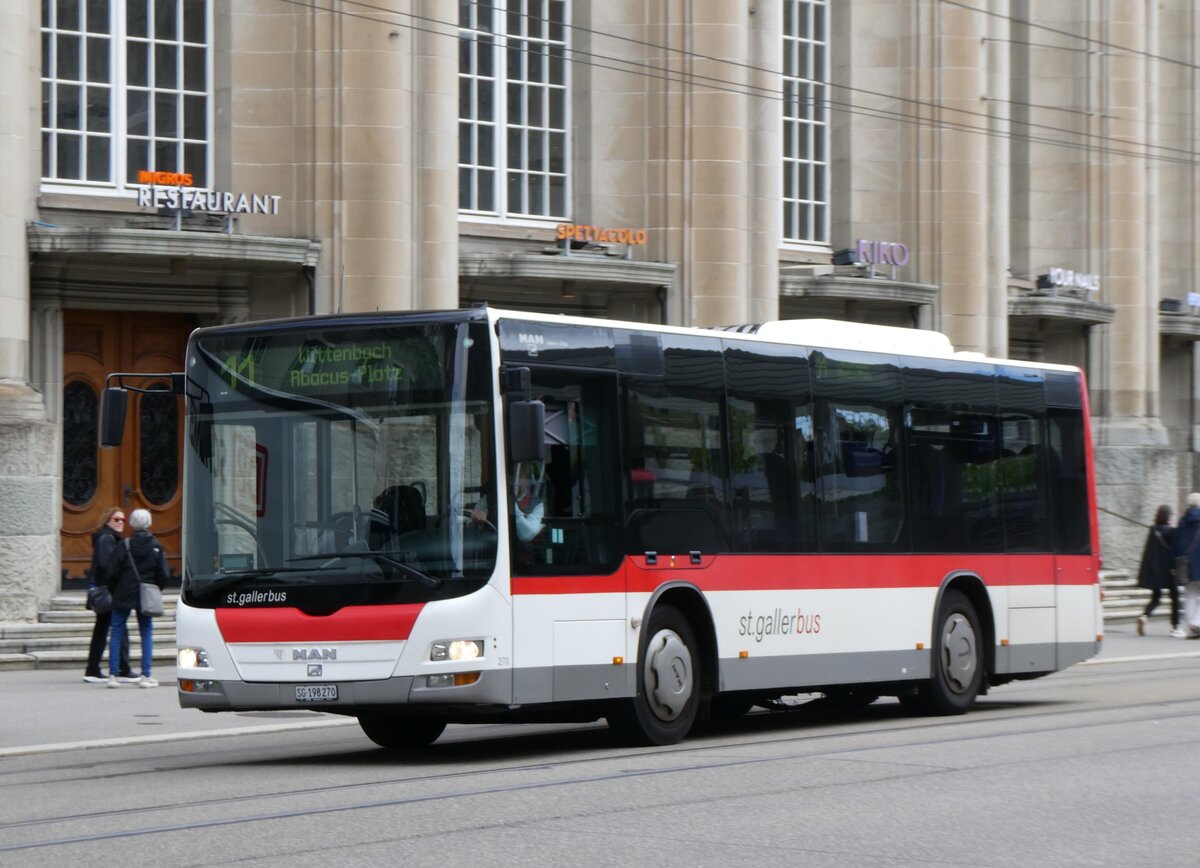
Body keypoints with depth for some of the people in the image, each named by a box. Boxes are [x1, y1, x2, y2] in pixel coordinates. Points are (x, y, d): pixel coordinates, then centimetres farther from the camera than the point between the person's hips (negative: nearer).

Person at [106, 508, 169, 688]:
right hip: (145, 597, 1)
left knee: (117, 633, 5)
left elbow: (113, 572, -9)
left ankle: (113, 675, 0)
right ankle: (146, 676, 1)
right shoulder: (156, 546, -2)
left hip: (124, 595, -1)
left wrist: (112, 591, 7)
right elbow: (163, 574, -1)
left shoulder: (125, 545, -9)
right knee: (146, 633, 7)